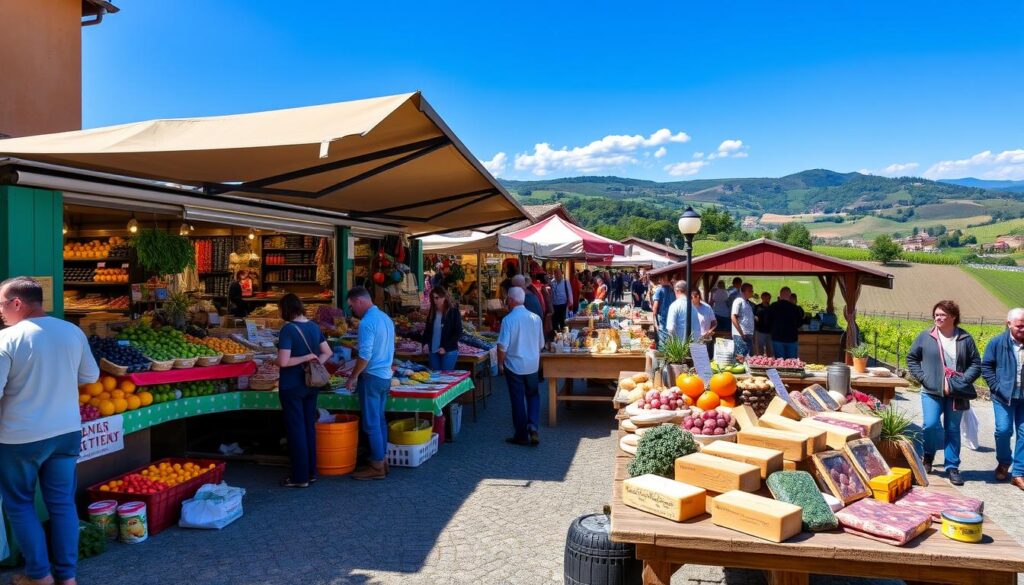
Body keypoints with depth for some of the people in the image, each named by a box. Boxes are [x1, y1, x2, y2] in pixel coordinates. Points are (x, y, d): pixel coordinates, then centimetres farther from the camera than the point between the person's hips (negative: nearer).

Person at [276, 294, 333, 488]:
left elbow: (283, 362, -24)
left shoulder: (288, 329, -18)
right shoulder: (314, 326, 4)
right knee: (310, 428, 15)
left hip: (292, 386, -7)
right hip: (311, 385, 7)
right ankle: (311, 472, 23)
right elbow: (327, 353, 9)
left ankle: (300, 477, 12)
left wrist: (304, 358, -12)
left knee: (296, 430, 3)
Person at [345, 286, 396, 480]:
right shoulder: (386, 318, 11)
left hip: (371, 377, -9)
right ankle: (383, 460, 21)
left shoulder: (367, 322, -18)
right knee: (379, 420, 15)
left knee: (371, 423, -1)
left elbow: (365, 356, -22)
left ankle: (377, 466, 4)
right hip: (385, 376, 9)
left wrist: (353, 377, -12)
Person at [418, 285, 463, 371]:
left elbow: (458, 333, -7)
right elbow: (427, 329, 18)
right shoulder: (432, 312, 8)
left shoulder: (454, 311, -6)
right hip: (433, 351, 5)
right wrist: (425, 343, 1)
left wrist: (446, 347, -13)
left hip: (449, 352, -5)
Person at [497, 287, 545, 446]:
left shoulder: (508, 319, -16)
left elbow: (503, 346, -17)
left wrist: (500, 363, -1)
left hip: (514, 366, -3)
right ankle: (533, 425, 0)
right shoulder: (535, 318, -3)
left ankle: (522, 436, 17)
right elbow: (541, 344, 7)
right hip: (532, 365, 3)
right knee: (533, 396, 19)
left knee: (518, 400, 8)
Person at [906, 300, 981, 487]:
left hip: (956, 393, 1)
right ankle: (929, 454, 17)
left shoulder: (965, 339, 0)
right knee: (931, 425, -11)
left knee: (953, 430, 8)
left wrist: (959, 383, -11)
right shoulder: (925, 337, 0)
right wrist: (923, 378, -5)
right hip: (932, 391, -1)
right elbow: (911, 358, 8)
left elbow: (976, 365, 2)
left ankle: (952, 467, 17)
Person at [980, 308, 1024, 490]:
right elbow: (986, 367, 1)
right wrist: (997, 387, -7)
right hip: (1004, 397, -1)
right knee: (1003, 430, -2)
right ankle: (1003, 463, 24)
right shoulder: (998, 343, -4)